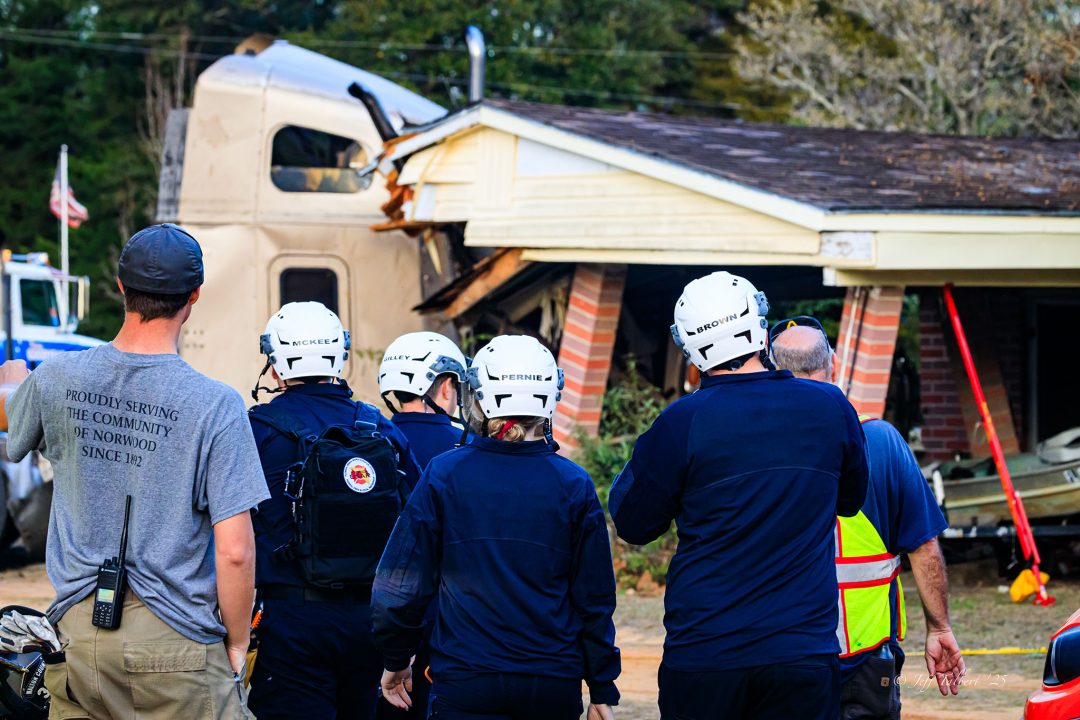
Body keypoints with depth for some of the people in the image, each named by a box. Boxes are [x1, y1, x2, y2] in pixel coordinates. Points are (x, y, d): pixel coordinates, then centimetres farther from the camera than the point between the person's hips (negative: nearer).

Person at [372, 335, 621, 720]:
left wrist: (396, 660, 15)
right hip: (554, 683, 1)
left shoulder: (443, 475, -4)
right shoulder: (573, 485, -1)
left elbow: (401, 584, 0)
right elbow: (595, 599, 2)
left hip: (465, 679, -1)